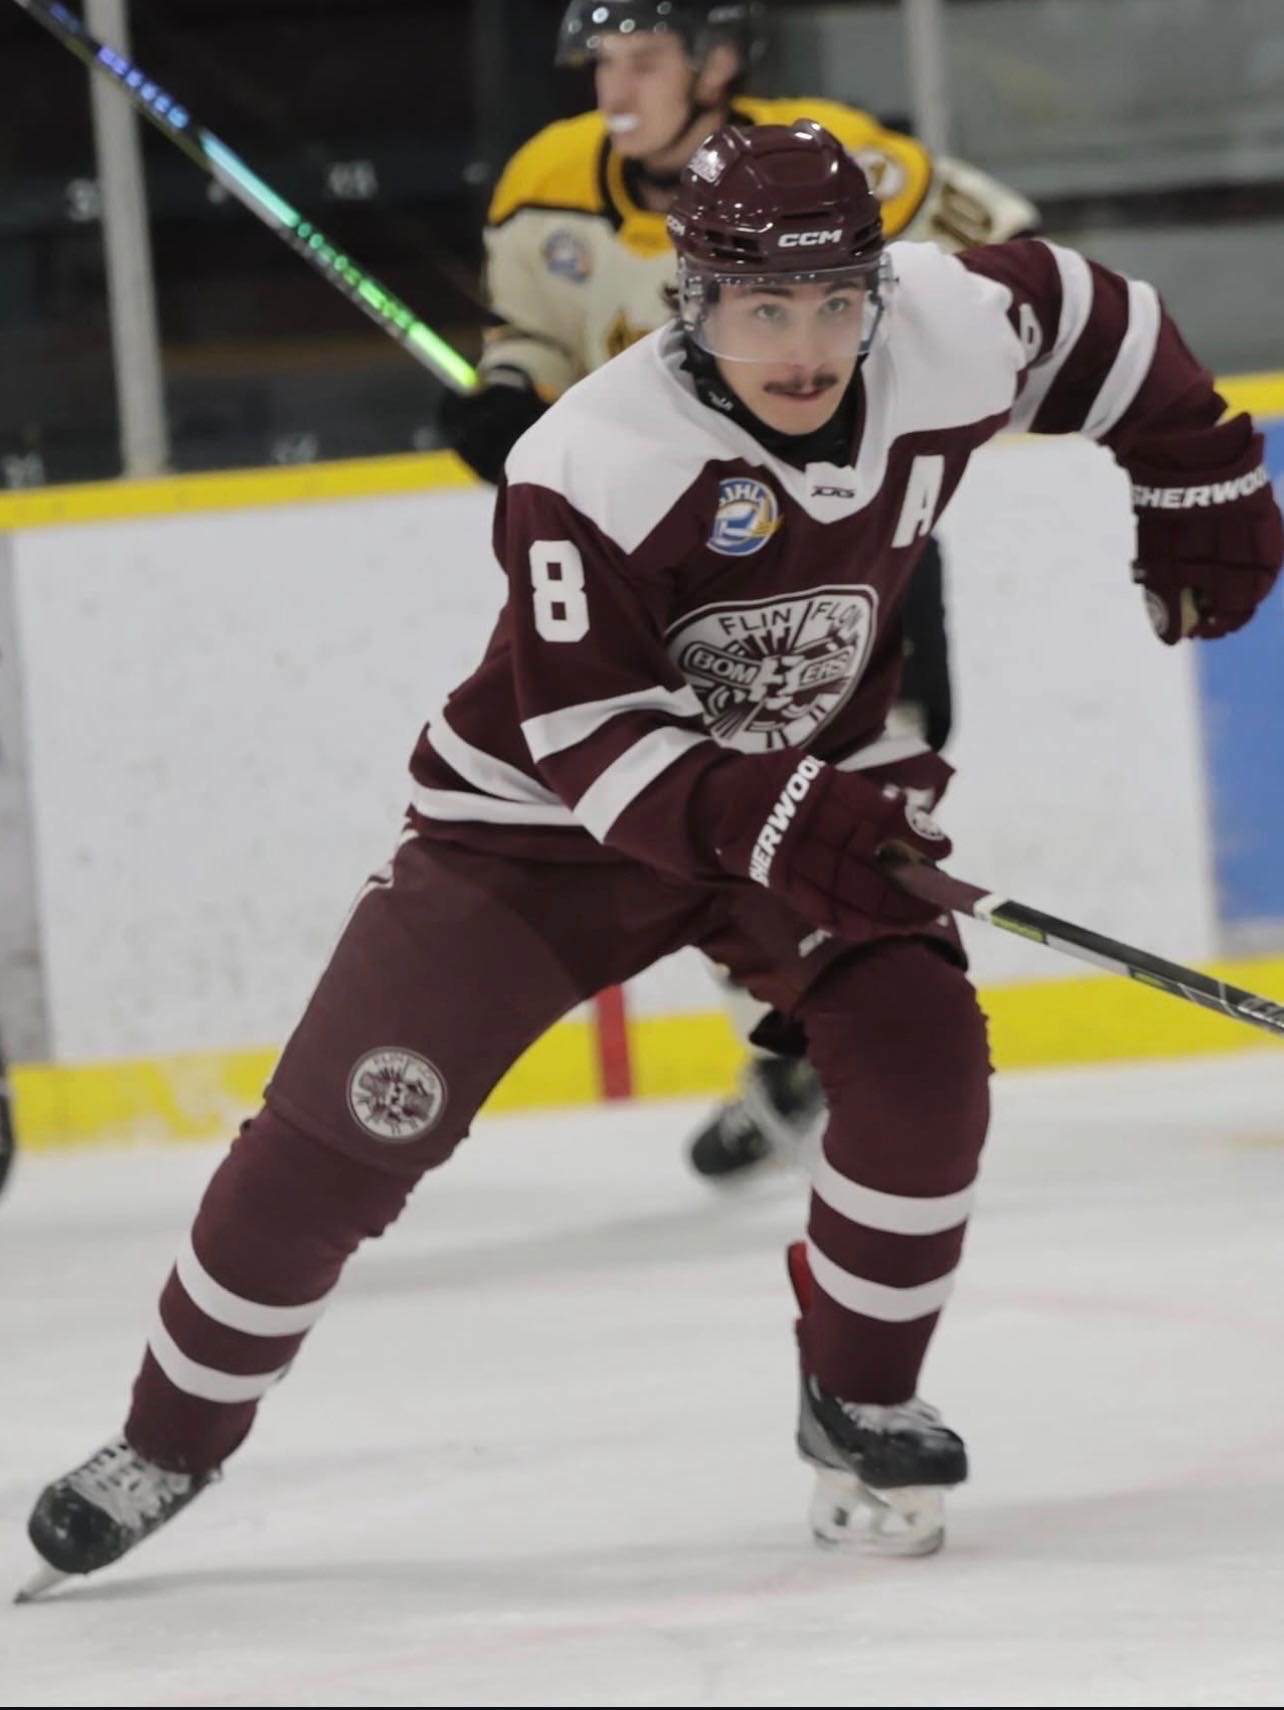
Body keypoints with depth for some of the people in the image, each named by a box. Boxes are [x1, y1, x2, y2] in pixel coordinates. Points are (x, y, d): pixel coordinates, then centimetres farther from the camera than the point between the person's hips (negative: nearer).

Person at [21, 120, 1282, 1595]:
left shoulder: (951, 331, -18)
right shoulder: (593, 465, -30)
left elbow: (1092, 323, 5)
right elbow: (594, 745, -30)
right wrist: (795, 829, -42)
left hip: (818, 782, 3)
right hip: (547, 812, -3)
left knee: (922, 1066, -20)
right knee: (348, 1121, -11)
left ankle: (859, 1405, 3)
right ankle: (173, 1439, 7)